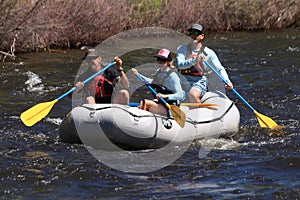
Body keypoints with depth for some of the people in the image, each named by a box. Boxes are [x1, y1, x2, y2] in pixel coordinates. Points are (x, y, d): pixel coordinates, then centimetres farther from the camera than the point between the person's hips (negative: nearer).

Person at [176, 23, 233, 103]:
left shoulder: (208, 53, 4)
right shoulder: (182, 49, 5)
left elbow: (220, 69, 7)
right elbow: (180, 64, -13)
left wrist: (227, 81, -13)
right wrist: (194, 60, -31)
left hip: (199, 82, -2)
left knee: (192, 94, -34)